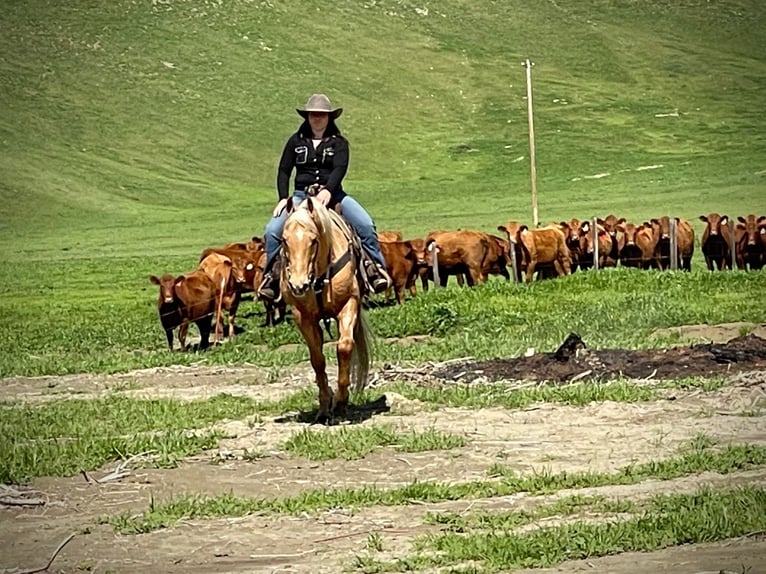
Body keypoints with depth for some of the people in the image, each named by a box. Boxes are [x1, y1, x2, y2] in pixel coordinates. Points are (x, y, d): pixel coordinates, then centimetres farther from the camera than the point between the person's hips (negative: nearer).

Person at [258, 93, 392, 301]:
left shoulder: (339, 142, 5)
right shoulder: (296, 141, 10)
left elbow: (340, 169, -12)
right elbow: (284, 171, 8)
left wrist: (327, 191, -31)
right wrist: (283, 198, -8)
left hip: (332, 194, -1)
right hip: (302, 195, 1)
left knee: (365, 225, -23)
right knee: (272, 231, -19)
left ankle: (376, 268, -13)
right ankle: (271, 274, -3)